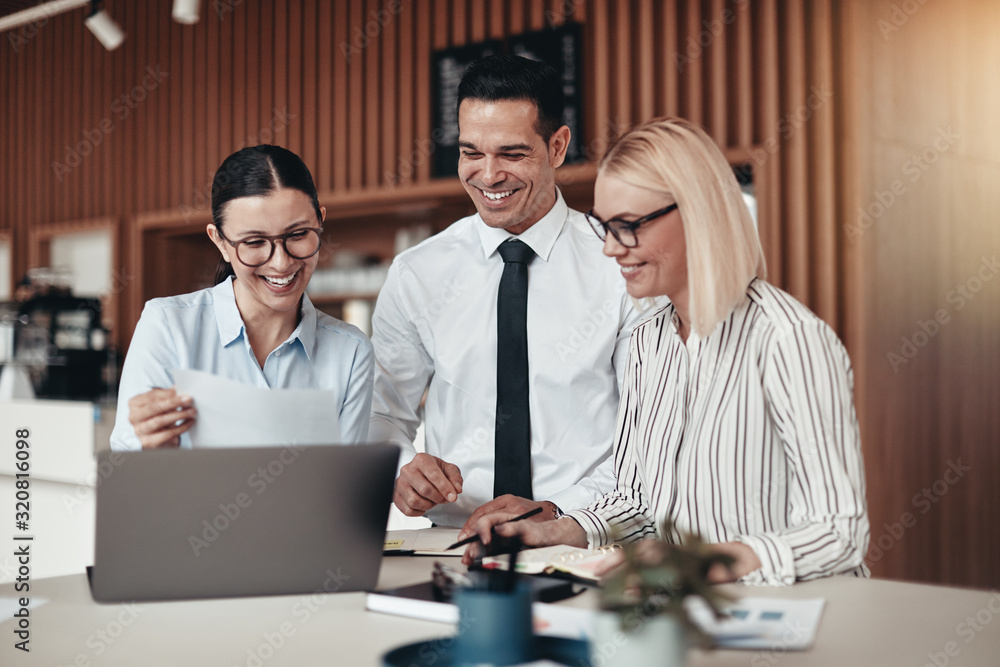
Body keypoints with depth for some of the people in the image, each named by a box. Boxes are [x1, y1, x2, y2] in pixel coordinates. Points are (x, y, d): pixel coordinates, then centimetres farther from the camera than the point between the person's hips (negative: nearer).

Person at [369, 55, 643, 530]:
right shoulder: (414, 276, 7)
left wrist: (555, 511, -17)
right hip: (450, 544, 2)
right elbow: (383, 416, 10)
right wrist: (400, 472, -12)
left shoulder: (620, 268, 1)